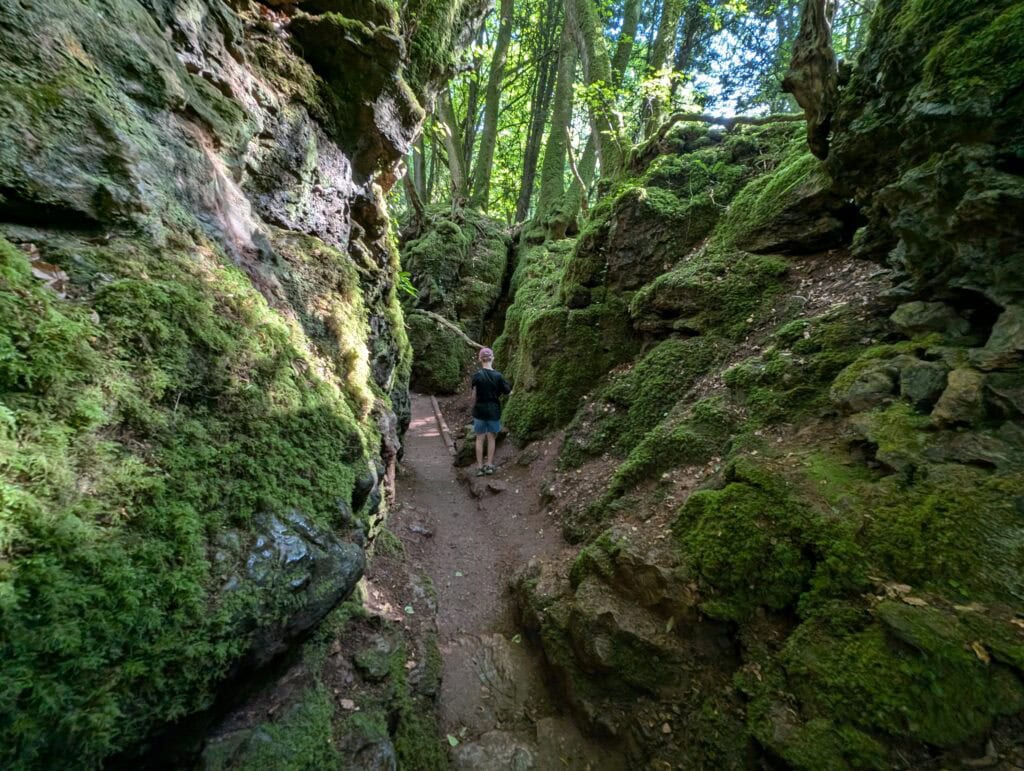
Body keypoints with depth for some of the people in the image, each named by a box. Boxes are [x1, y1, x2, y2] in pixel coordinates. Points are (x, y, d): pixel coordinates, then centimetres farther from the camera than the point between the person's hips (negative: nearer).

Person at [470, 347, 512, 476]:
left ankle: (480, 467, 11)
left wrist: (474, 407, 7)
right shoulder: (498, 376, -7)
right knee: (491, 438, 12)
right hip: (494, 410, 1)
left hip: (480, 409, -1)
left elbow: (474, 395, -8)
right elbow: (509, 392, -3)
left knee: (480, 438, 7)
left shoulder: (477, 375, -10)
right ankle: (489, 465, 17)